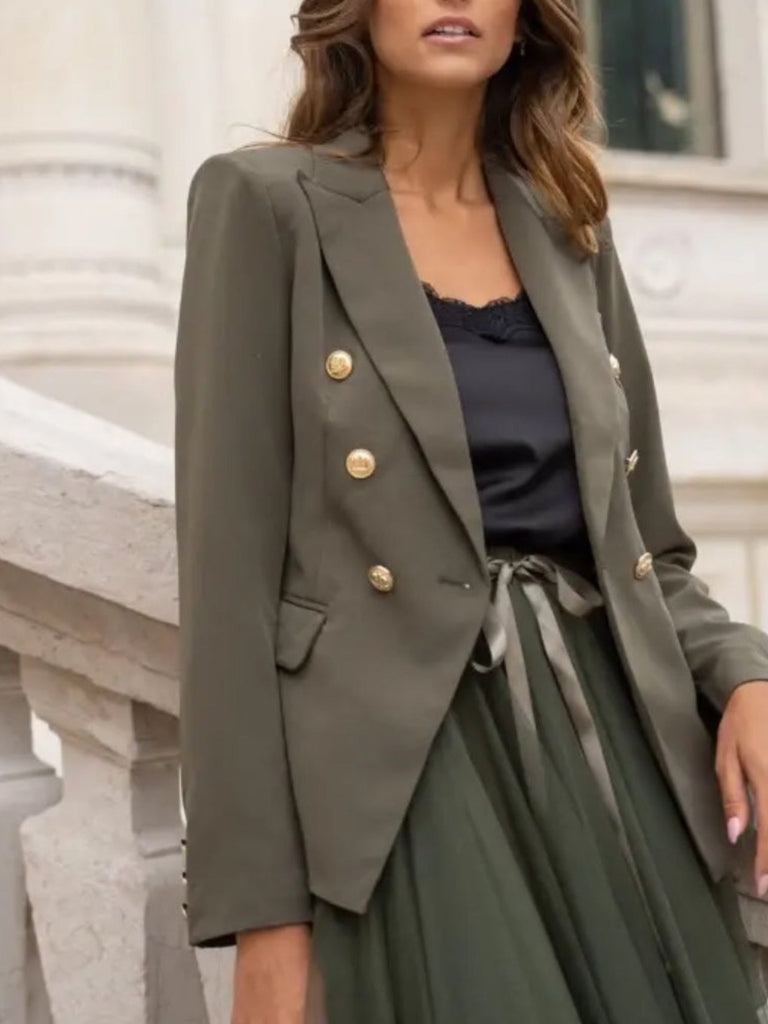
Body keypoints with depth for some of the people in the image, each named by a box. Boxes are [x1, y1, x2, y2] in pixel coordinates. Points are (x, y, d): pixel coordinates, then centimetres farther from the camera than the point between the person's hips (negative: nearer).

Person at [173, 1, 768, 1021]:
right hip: (404, 763, -5)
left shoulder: (571, 225, 14)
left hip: (614, 741, 5)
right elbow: (231, 560, -7)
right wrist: (259, 904, -12)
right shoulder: (270, 203, -1)